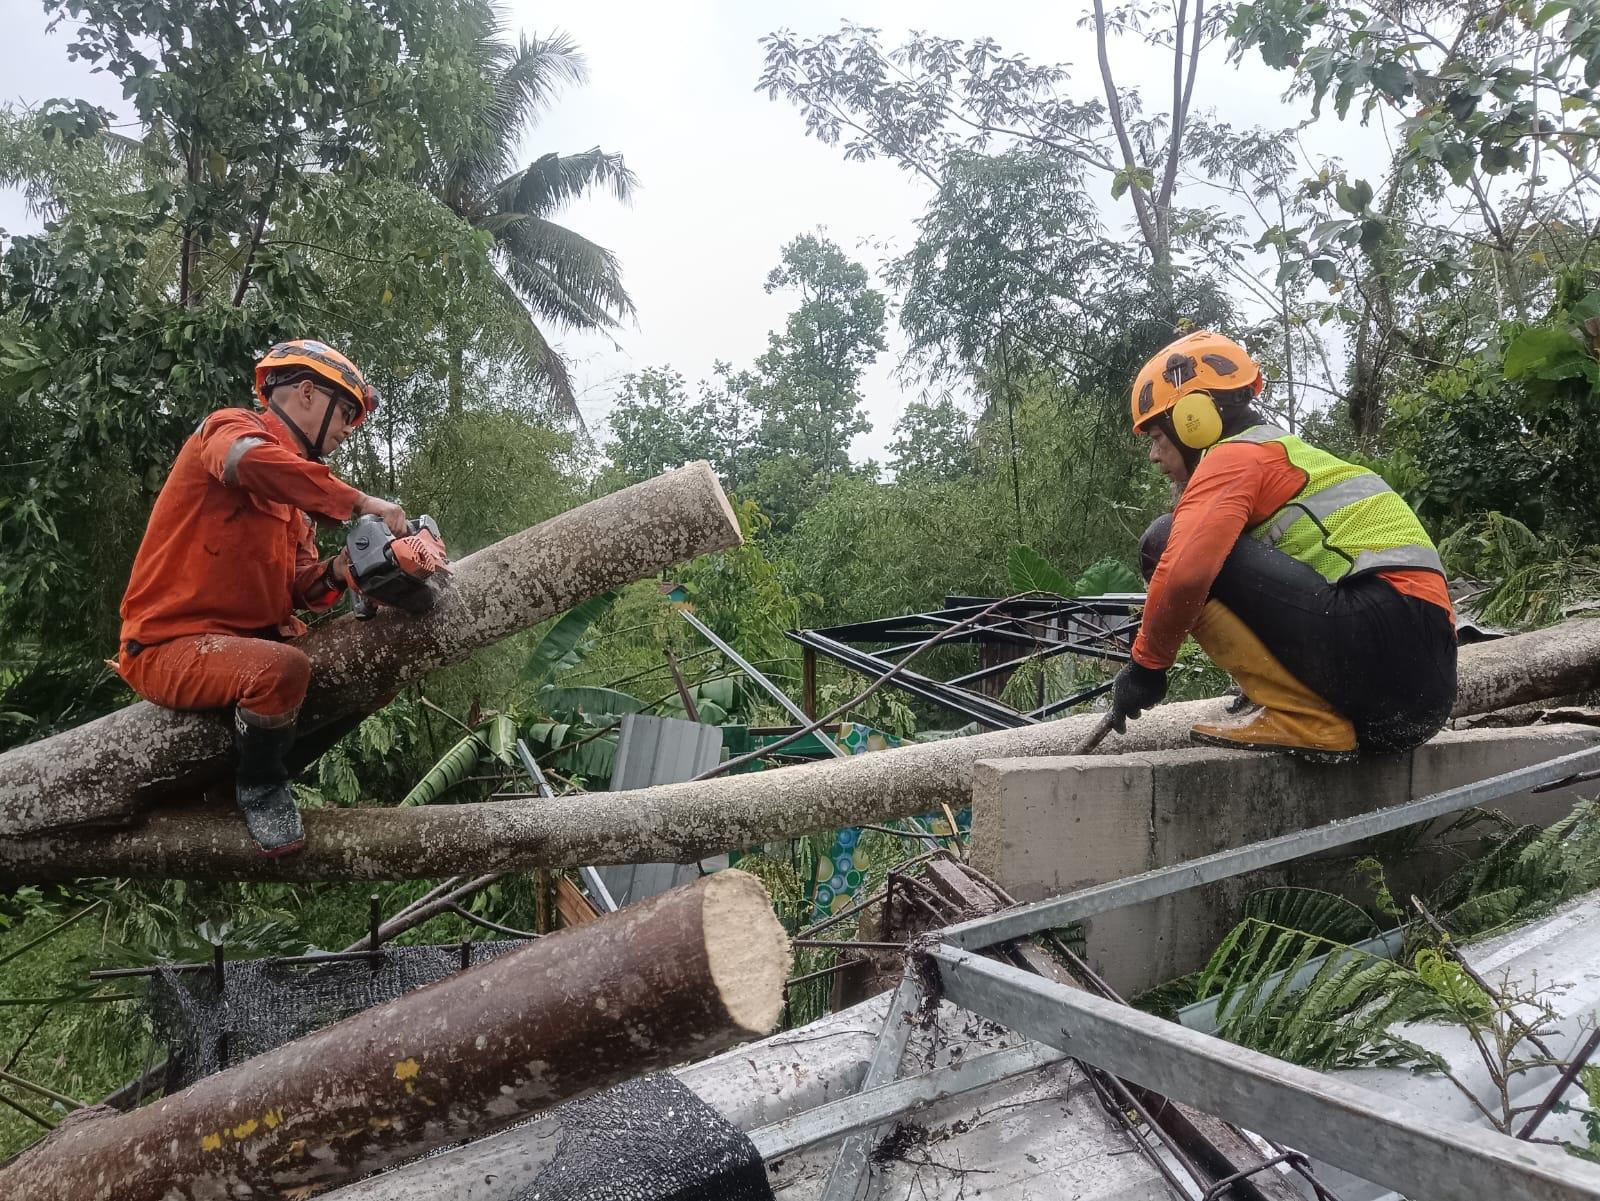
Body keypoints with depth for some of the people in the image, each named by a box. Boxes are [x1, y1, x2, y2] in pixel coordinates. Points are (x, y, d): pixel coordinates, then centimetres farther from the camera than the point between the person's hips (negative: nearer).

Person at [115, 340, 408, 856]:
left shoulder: (292, 499, 19)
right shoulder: (231, 429, -7)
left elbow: (296, 586, 6)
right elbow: (254, 462, -34)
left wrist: (336, 571, -15)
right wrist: (360, 503, -29)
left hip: (252, 639, 9)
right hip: (171, 645, -9)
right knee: (282, 668, -35)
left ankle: (266, 766, 11)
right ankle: (259, 788, -8)